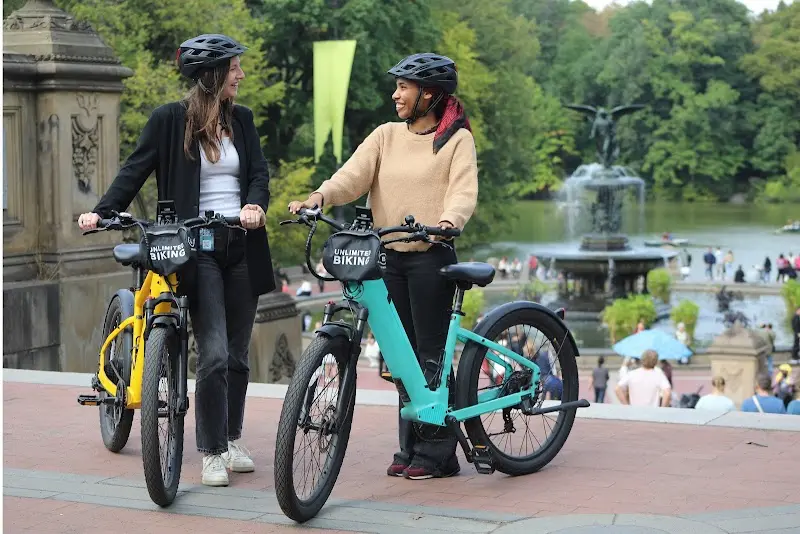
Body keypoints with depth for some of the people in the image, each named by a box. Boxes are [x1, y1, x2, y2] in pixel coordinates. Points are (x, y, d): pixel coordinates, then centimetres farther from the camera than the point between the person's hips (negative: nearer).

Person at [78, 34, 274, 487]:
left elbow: (259, 171, 4)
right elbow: (136, 170, -2)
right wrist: (104, 211, -16)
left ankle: (233, 439, 26)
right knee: (214, 354, -11)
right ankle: (212, 453, 0)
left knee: (238, 353, 10)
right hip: (198, 250, -4)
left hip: (241, 248, 4)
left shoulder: (242, 119, 11)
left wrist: (255, 204, -18)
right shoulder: (170, 119, -2)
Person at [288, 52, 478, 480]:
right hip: (389, 256, 5)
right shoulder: (386, 136, 11)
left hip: (431, 257, -5)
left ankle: (437, 453, 6)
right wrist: (316, 198, -21)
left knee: (431, 355, -2)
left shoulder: (457, 139, -2)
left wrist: (447, 221, -35)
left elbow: (463, 192, -14)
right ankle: (410, 448, 19)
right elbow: (352, 175, -3)